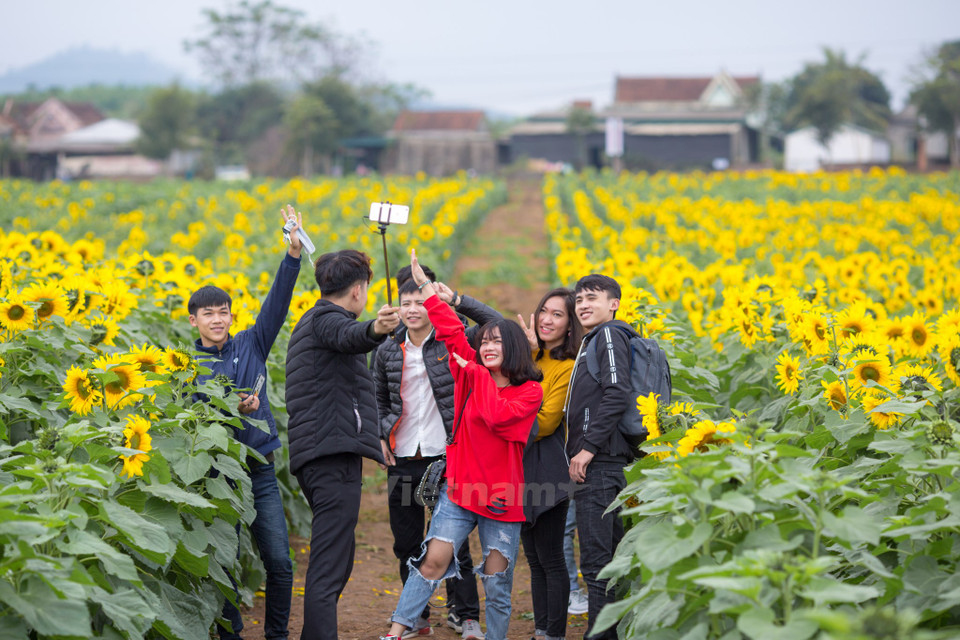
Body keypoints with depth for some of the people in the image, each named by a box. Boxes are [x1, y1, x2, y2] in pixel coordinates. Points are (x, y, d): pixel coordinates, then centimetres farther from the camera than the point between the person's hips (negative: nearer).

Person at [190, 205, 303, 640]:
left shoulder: (251, 347, 7)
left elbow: (276, 304, -3)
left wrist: (294, 252, -14)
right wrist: (233, 408, -21)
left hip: (260, 471, 2)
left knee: (280, 562, 1)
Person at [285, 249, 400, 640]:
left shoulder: (307, 323, 24)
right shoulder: (327, 319, -7)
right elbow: (349, 337, -33)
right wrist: (375, 329, -53)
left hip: (311, 456, 10)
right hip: (336, 454, -10)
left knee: (337, 555, 17)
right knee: (328, 566, -16)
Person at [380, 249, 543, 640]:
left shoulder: (530, 392, -3)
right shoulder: (471, 374, 8)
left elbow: (497, 415, -20)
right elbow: (451, 330, 7)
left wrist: (477, 373, -11)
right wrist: (425, 287, 4)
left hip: (502, 498, -2)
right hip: (460, 489, 2)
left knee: (497, 582, 4)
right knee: (434, 559, -11)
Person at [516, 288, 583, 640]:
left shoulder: (569, 367, -12)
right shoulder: (533, 358, 12)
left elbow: (543, 423, -16)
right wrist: (529, 350, -12)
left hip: (547, 468, -8)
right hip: (522, 465, 8)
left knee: (550, 559, -4)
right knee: (534, 558, 13)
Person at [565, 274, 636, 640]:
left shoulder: (610, 334, -7)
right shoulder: (592, 340, 23)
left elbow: (618, 393, -19)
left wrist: (588, 448, -19)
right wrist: (581, 452, 15)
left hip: (600, 459, -11)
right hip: (599, 461, 11)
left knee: (595, 559, -11)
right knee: (612, 554, 15)